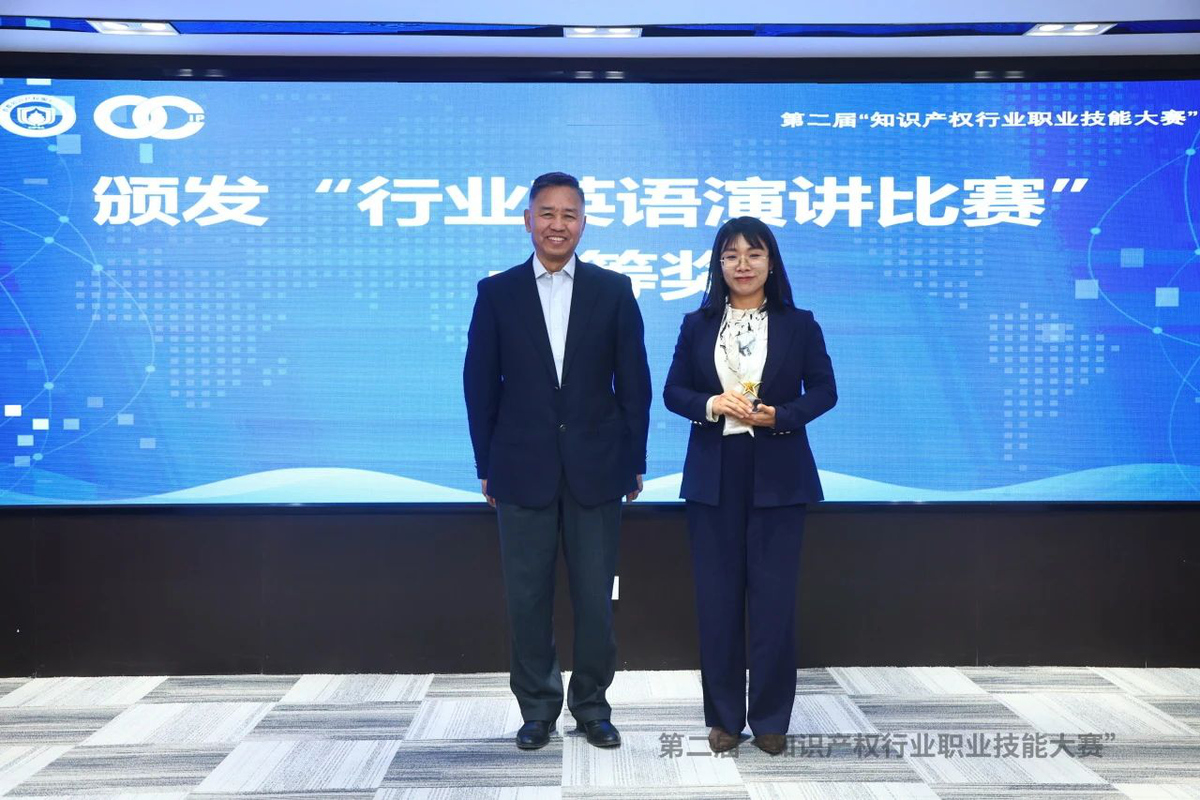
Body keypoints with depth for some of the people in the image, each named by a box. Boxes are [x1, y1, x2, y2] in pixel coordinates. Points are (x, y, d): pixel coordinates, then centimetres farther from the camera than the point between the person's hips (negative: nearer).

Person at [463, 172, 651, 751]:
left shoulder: (614, 290, 3)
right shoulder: (497, 292, 3)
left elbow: (633, 381, 4)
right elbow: (481, 385, 4)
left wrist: (635, 462, 2)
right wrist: (486, 466, 2)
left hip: (596, 469, 0)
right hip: (523, 470, 0)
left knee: (595, 596, 6)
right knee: (527, 596, 6)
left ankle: (591, 704, 23)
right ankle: (537, 707, 22)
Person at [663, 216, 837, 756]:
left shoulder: (799, 324, 3)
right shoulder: (697, 324, 6)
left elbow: (823, 391, 2)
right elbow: (673, 392, 5)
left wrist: (777, 415, -15)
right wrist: (712, 404, -15)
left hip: (777, 477, -1)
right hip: (713, 477, 1)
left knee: (773, 596, 2)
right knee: (717, 596, 5)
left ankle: (770, 717, 14)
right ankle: (724, 716, 17)